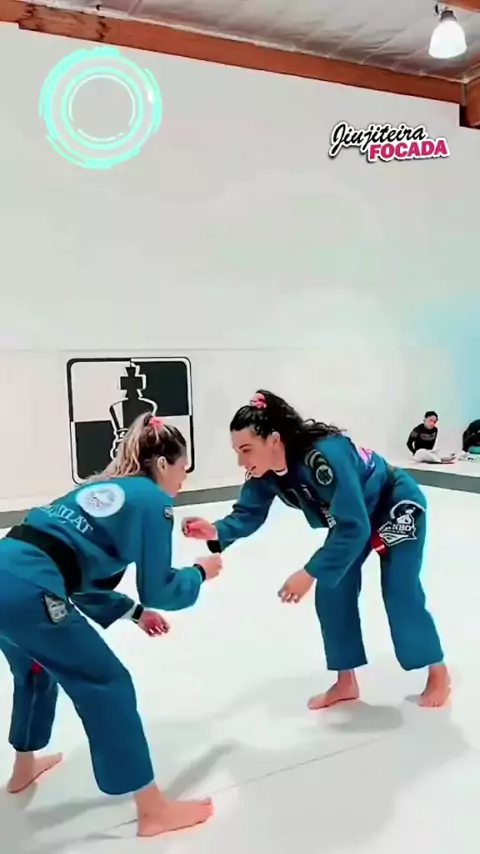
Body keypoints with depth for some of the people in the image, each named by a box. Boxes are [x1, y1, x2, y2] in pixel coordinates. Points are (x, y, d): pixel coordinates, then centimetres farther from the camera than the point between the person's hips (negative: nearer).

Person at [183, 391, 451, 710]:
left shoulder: (326, 456, -44)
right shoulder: (265, 471, -21)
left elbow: (353, 528, -41)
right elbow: (248, 513, -12)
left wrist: (310, 573, -39)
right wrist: (216, 532, -33)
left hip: (398, 507, -7)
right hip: (354, 516, 7)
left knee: (401, 595, 0)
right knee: (333, 595, 2)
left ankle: (438, 673, 25)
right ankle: (346, 682, 19)